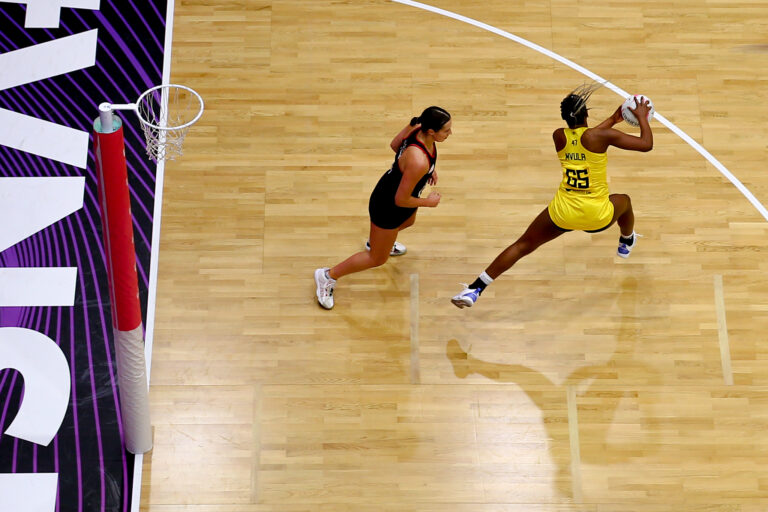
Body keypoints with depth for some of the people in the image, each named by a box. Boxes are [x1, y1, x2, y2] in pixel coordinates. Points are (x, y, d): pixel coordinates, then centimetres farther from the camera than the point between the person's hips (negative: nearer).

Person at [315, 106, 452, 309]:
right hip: (388, 207, -8)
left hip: (392, 184, 8)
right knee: (377, 259, 14)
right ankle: (328, 276, 32)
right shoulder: (418, 163, -43)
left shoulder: (417, 126, -20)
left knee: (408, 222, 41)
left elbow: (394, 144, 1)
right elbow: (400, 200, -31)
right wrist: (428, 202, -14)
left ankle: (377, 241, 72)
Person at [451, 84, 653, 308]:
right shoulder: (602, 136, -12)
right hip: (597, 217, -1)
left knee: (522, 245, 11)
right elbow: (646, 144, -6)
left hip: (562, 214, 1)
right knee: (624, 200, 32)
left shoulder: (559, 136, 0)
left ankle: (475, 289, 1)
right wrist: (642, 118, 11)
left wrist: (613, 119, 28)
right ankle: (626, 244, 62)